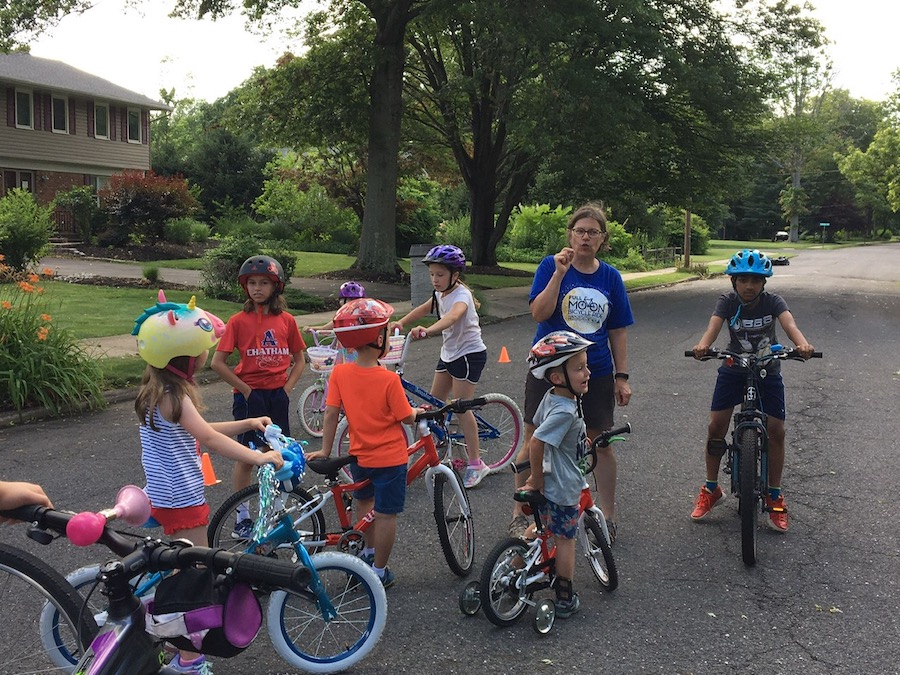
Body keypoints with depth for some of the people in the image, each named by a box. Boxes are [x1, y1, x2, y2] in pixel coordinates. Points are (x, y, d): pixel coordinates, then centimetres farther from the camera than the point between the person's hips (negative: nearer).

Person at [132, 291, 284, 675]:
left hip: (166, 494, 10)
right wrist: (259, 457, -28)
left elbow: (198, 431, 15)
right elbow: (210, 440, -31)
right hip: (182, 499, -10)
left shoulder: (161, 388, 7)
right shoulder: (172, 395, -24)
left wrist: (247, 424, 9)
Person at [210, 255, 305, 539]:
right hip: (250, 396, -3)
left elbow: (299, 360, 11)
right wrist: (245, 389, -9)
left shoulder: (286, 320, 2)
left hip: (278, 396, 3)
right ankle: (242, 516, 16)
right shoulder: (239, 321, -6)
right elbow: (218, 362, -7)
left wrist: (287, 388, -2)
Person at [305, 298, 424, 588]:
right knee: (386, 514, 8)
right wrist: (419, 411, 9)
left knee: (364, 500, 28)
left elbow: (330, 413, -7)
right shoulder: (389, 379, -21)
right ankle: (379, 571, 18)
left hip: (359, 455, 5)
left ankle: (370, 551, 44)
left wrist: (325, 450, 3)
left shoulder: (340, 372, -11)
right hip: (390, 456, -4)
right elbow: (406, 417, -13)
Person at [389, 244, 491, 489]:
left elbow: (453, 316, -43)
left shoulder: (461, 295, -22)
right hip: (449, 352, 9)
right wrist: (400, 323, 4)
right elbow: (424, 309, 20)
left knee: (461, 408, -10)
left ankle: (475, 464, -1)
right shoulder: (440, 293, 5)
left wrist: (427, 330, -60)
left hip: (469, 354, -9)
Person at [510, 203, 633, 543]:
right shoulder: (551, 266, -5)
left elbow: (617, 331, 7)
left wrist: (622, 377, 4)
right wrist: (559, 273, -24)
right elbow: (539, 313, -17)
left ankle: (608, 516, 22)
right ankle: (520, 514, 18)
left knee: (601, 444, 7)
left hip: (596, 373, 2)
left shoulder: (610, 276, 3)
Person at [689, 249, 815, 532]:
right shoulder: (727, 301, -14)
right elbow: (713, 326, -31)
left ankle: (774, 497, 9)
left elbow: (789, 324, -33)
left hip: (767, 371, 0)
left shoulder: (773, 301, -15)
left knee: (776, 430, -7)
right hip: (733, 369, 0)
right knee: (716, 426, -8)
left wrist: (802, 344, -56)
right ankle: (711, 489, 12)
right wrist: (702, 346, -55)